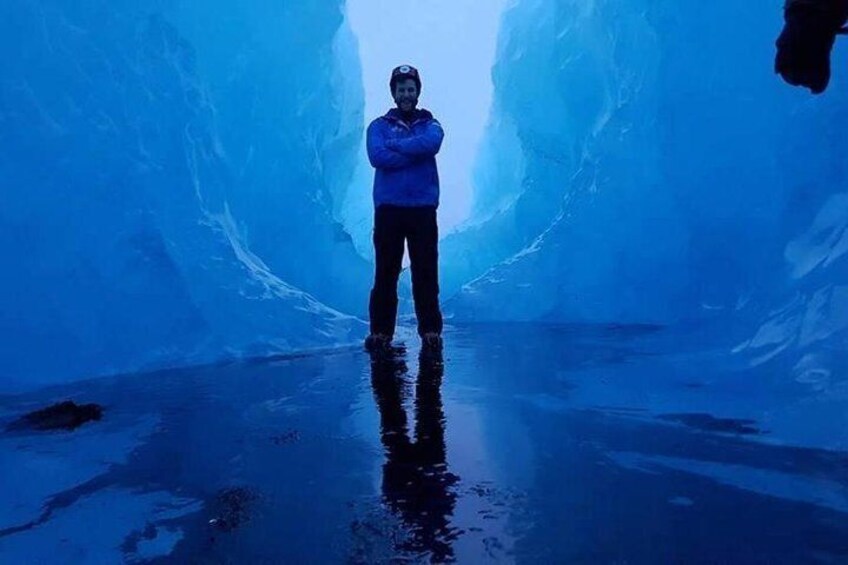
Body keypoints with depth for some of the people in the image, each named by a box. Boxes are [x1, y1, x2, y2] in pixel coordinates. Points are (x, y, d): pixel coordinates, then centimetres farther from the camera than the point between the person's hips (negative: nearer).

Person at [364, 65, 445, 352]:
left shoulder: (430, 124, 14)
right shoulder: (379, 126, 12)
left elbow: (431, 143, -12)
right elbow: (377, 157, -9)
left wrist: (394, 145, -6)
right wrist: (415, 153, -9)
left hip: (423, 209, 0)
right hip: (388, 208, 0)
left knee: (425, 273, 0)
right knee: (385, 272, 0)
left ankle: (430, 330, 6)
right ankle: (380, 330, 5)